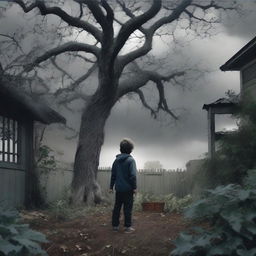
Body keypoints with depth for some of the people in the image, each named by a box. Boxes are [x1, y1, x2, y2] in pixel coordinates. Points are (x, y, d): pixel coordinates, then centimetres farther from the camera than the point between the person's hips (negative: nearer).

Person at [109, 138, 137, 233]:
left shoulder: (116, 160, 7)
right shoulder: (130, 160, -10)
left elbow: (113, 174, 10)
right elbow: (133, 175, -15)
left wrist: (111, 186, 15)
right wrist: (134, 187, -11)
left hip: (118, 188, 5)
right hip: (128, 188, -5)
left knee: (117, 207, 11)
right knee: (128, 208, 0)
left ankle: (115, 225, 15)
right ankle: (127, 227, 2)